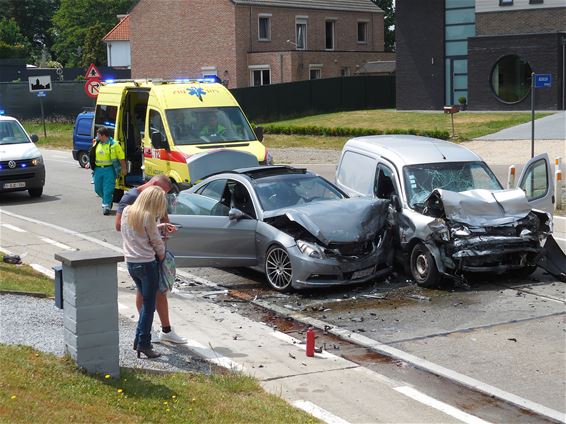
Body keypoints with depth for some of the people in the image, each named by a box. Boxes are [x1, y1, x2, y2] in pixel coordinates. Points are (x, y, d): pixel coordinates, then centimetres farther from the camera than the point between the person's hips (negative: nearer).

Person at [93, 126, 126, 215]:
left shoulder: (113, 144, -9)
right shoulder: (97, 144, 11)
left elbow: (121, 158, -6)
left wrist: (123, 169, -6)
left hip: (109, 169, -7)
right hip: (98, 169, 7)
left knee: (108, 189, -8)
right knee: (98, 188, 11)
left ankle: (106, 206, -4)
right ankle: (107, 201, 33)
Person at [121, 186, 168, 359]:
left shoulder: (127, 211, 5)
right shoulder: (148, 217, -17)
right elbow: (156, 241, -8)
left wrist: (158, 226, 14)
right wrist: (161, 254, 10)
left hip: (130, 263, 7)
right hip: (147, 264, -7)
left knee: (146, 302, 19)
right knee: (149, 305, 1)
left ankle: (139, 339, 19)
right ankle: (143, 343, 1)